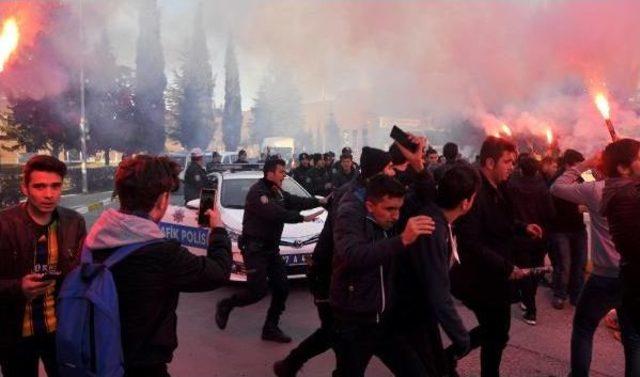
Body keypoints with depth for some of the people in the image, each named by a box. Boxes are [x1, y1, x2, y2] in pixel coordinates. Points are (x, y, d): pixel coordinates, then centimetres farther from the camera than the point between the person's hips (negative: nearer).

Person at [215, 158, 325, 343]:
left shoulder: (278, 192, 10)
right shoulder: (257, 192, -18)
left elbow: (297, 202, 2)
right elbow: (275, 214, -30)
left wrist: (320, 201, -11)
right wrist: (303, 218, -30)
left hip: (271, 248, 9)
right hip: (255, 248, -9)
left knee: (282, 288, 5)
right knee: (259, 290, -8)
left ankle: (271, 328, 16)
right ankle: (225, 305, 18)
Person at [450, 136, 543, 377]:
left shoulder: (496, 189, 7)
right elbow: (470, 243, -29)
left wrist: (523, 227, 5)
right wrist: (505, 267, -26)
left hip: (495, 277, 9)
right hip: (481, 281, -9)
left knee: (493, 331, 21)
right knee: (496, 334, 7)